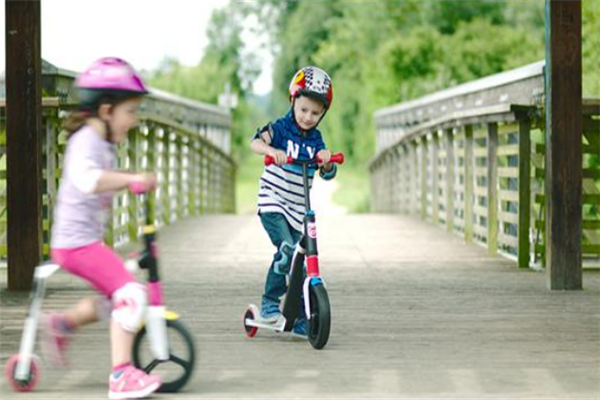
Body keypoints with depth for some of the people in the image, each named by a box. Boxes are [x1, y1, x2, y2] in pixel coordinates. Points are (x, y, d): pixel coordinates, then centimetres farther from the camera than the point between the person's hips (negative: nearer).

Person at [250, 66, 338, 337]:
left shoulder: (315, 139, 7)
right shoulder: (281, 128, -6)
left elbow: (327, 174, 0)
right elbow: (256, 142, -24)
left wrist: (326, 160, -22)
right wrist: (271, 150, -45)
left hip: (297, 210, 5)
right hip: (272, 203, -5)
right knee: (287, 248, -26)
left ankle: (301, 319, 13)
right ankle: (269, 302, -13)